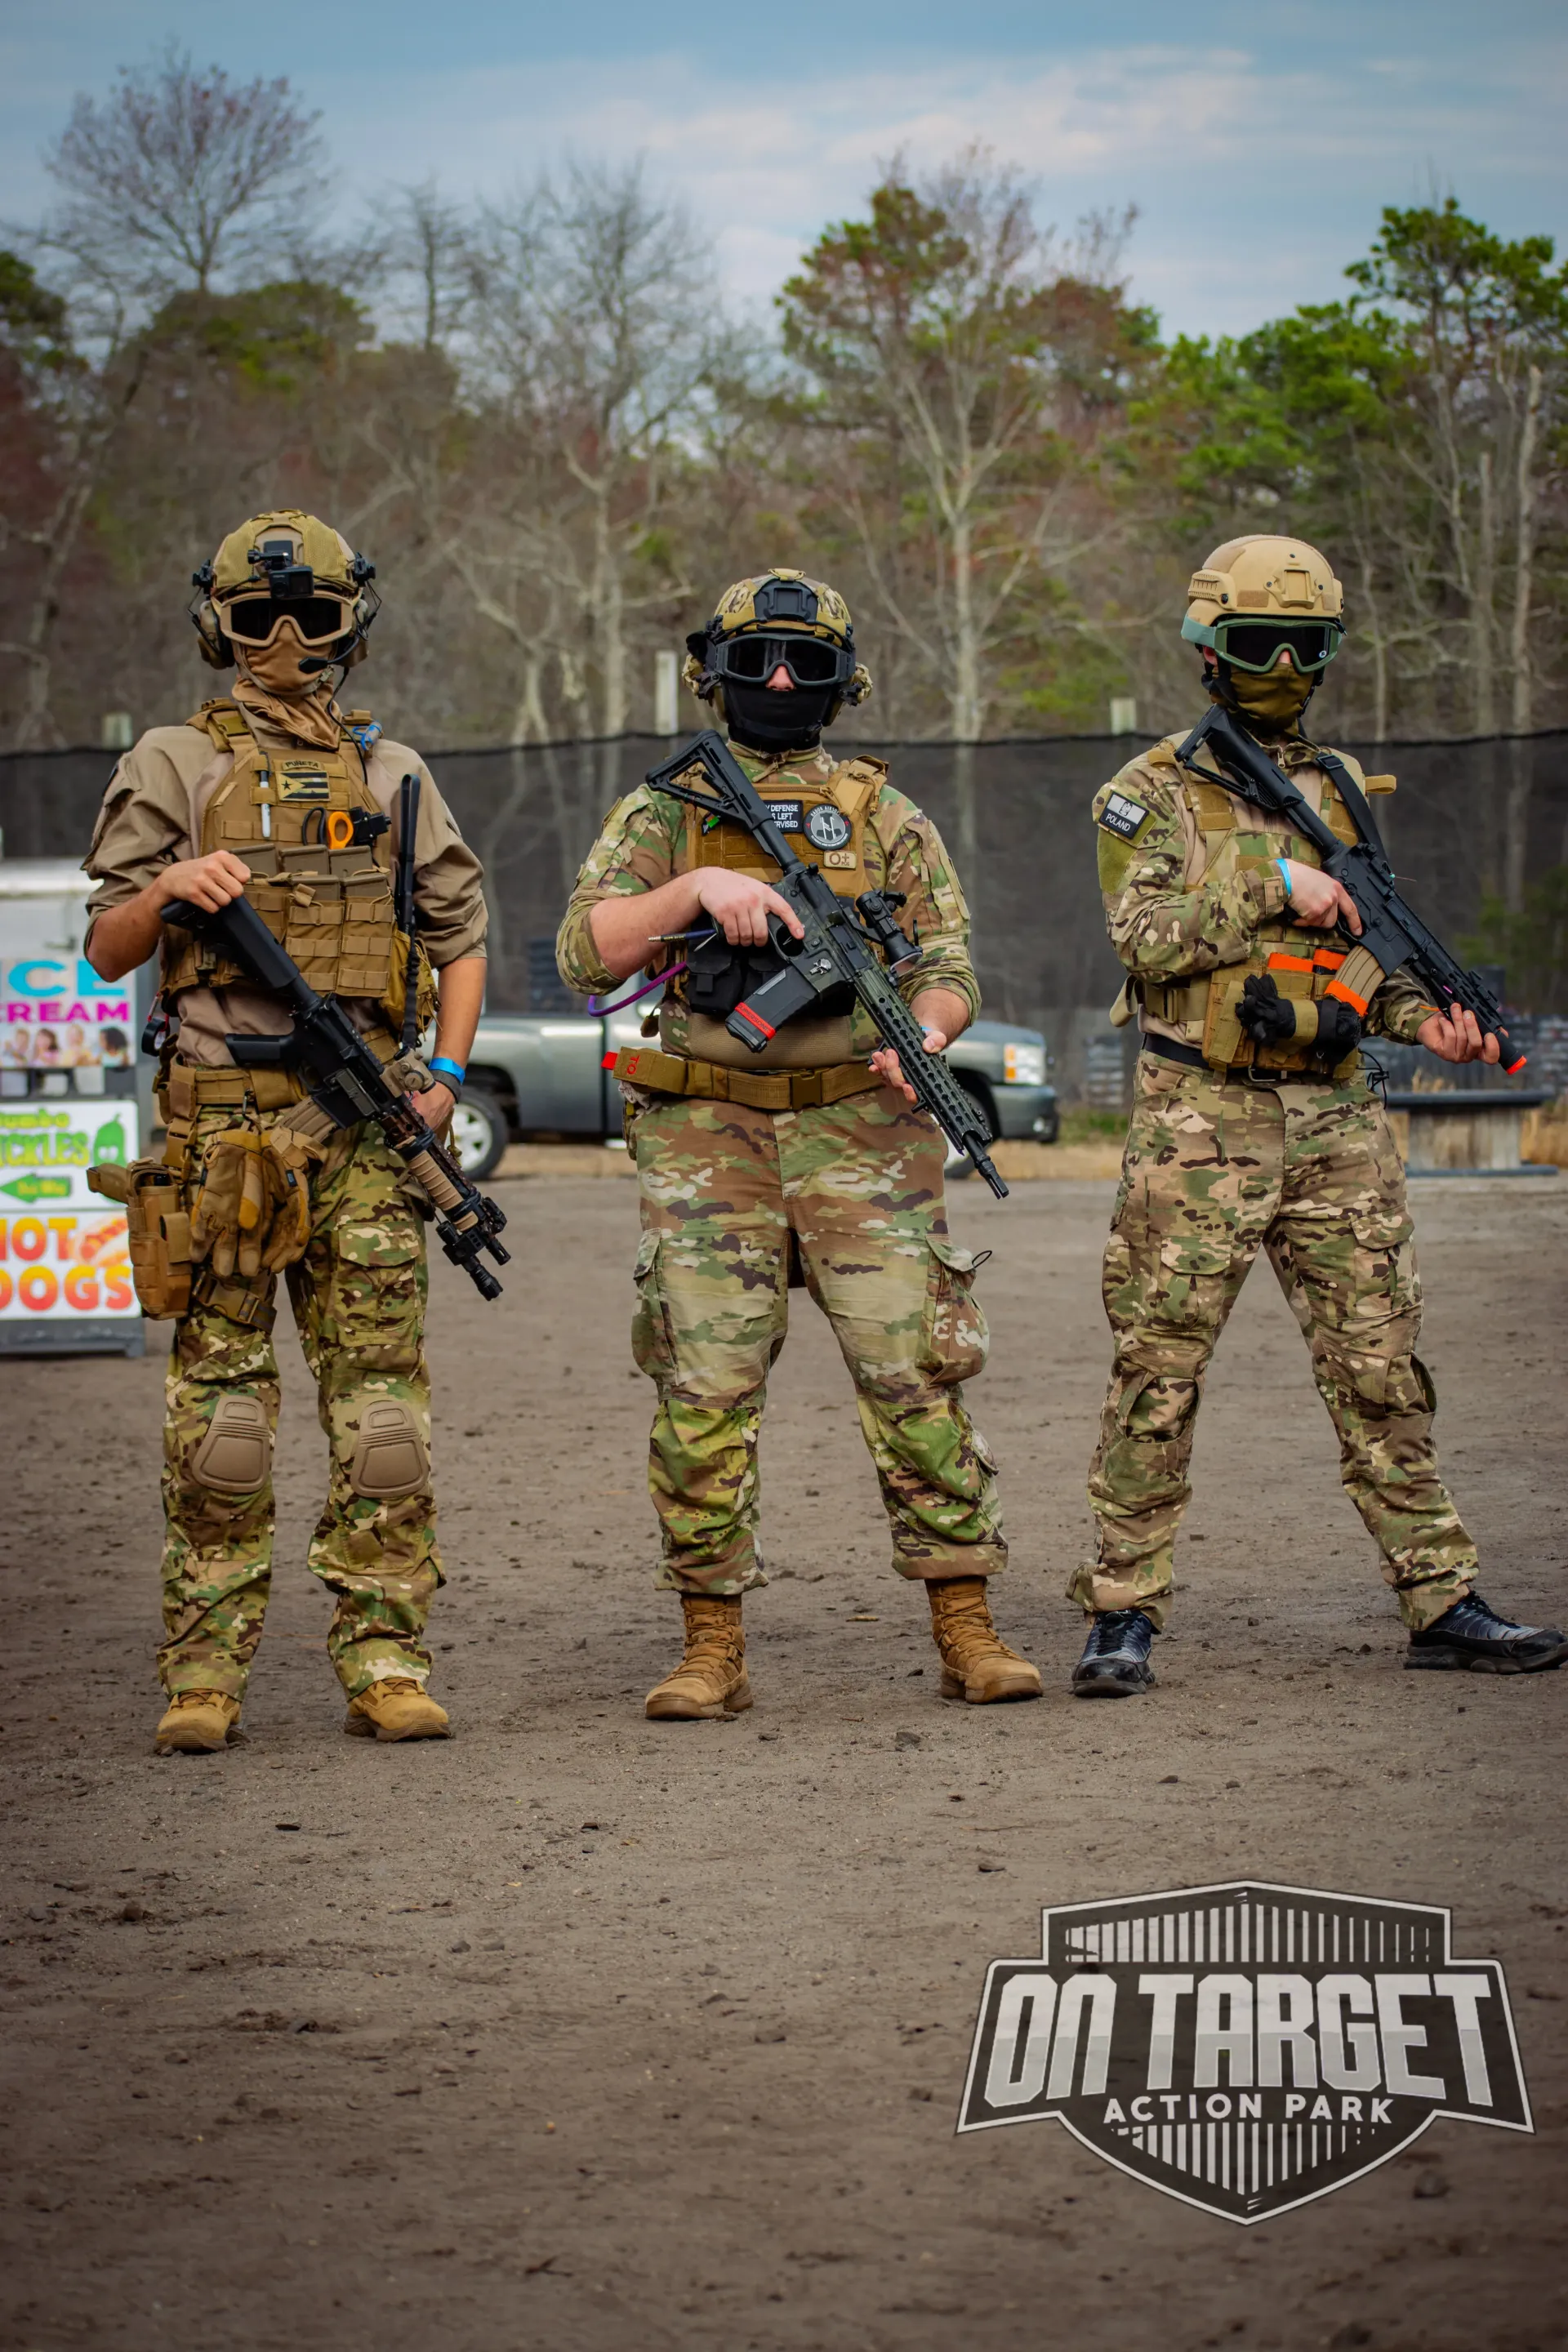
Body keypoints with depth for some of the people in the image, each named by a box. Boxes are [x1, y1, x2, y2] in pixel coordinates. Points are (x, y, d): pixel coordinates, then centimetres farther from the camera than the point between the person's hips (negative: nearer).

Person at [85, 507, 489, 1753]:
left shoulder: (393, 774, 15)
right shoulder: (173, 766, 7)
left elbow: (460, 938, 19)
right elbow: (107, 951, 6)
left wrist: (447, 1069, 5)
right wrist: (167, 890, -15)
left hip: (365, 1114, 2)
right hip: (220, 1116, -2)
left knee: (381, 1386, -3)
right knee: (219, 1390, -1)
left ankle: (386, 1659, 0)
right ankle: (207, 1668, 2)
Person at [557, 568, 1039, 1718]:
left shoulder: (885, 816, 12)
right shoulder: (664, 813, 9)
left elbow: (951, 964, 8)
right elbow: (586, 952, -2)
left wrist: (926, 1027, -15)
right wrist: (697, 888, -16)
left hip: (859, 1132, 0)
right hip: (707, 1137, 0)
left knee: (915, 1375, -6)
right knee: (705, 1388, -4)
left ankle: (967, 1632, 0)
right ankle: (713, 1648, 3)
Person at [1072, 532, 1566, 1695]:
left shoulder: (1341, 789, 16)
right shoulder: (1153, 792, 0)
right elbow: (1148, 936, -13)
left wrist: (1420, 1017, 2)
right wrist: (1273, 886, -17)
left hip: (1335, 1119, 4)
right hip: (1202, 1121, -4)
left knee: (1382, 1369, 5)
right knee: (1158, 1375, -3)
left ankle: (1443, 1600, 10)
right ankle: (1123, 1615, 4)